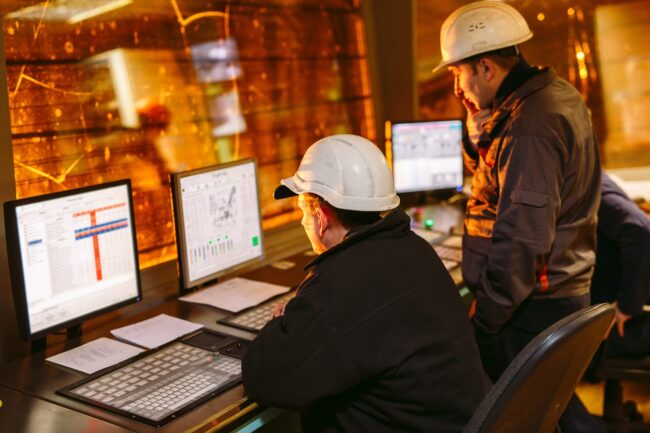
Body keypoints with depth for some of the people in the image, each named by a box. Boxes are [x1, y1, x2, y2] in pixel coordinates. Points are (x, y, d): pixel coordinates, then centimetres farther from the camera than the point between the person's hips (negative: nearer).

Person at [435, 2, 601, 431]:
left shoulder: (529, 124, -23)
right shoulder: (556, 96, 9)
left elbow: (522, 239, -26)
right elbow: (491, 176, 16)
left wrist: (484, 318, -18)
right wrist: (481, 127, -2)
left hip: (529, 310, -10)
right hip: (564, 294, 10)